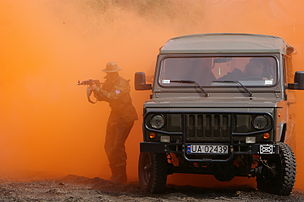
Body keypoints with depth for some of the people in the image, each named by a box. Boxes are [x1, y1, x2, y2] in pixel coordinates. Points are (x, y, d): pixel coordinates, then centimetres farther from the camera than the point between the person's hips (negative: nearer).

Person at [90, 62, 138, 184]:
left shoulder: (122, 84, -19)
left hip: (125, 117, -9)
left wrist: (98, 89, -26)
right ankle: (114, 175, 19)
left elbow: (112, 97, -30)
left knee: (117, 146, -15)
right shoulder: (108, 83, 8)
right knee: (109, 146, 10)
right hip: (115, 115, 9)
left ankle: (120, 177, -10)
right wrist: (95, 90, -9)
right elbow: (100, 98, 10)